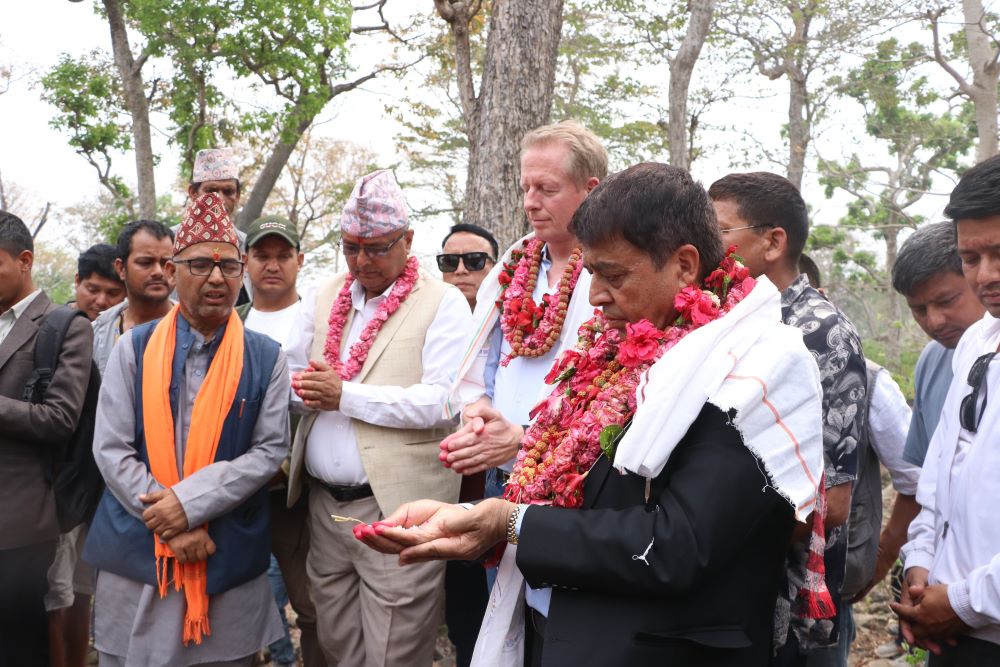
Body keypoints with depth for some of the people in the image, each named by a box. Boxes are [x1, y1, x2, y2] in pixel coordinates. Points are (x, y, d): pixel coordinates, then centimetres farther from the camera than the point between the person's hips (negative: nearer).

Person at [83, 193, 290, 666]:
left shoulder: (266, 358, 1)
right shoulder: (134, 348, 1)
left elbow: (270, 450, -4)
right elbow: (110, 449, -3)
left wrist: (191, 502, -15)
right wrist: (170, 525, -12)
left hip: (229, 556, 0)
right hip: (136, 550, 0)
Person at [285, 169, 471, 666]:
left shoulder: (443, 303, -6)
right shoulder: (323, 299, 12)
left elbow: (446, 400, -17)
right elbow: (290, 378, 12)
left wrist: (345, 395, -16)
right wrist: (306, 388, -12)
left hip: (396, 510, -5)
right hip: (324, 504, 6)